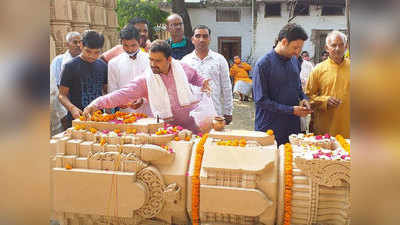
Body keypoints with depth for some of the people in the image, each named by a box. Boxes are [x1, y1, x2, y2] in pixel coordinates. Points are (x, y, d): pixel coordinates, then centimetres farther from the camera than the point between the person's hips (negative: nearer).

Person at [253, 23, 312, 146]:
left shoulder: (295, 61, 9)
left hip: (293, 126, 6)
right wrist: (291, 110, -17)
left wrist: (303, 99, 1)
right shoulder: (263, 64, -12)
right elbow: (261, 100, -14)